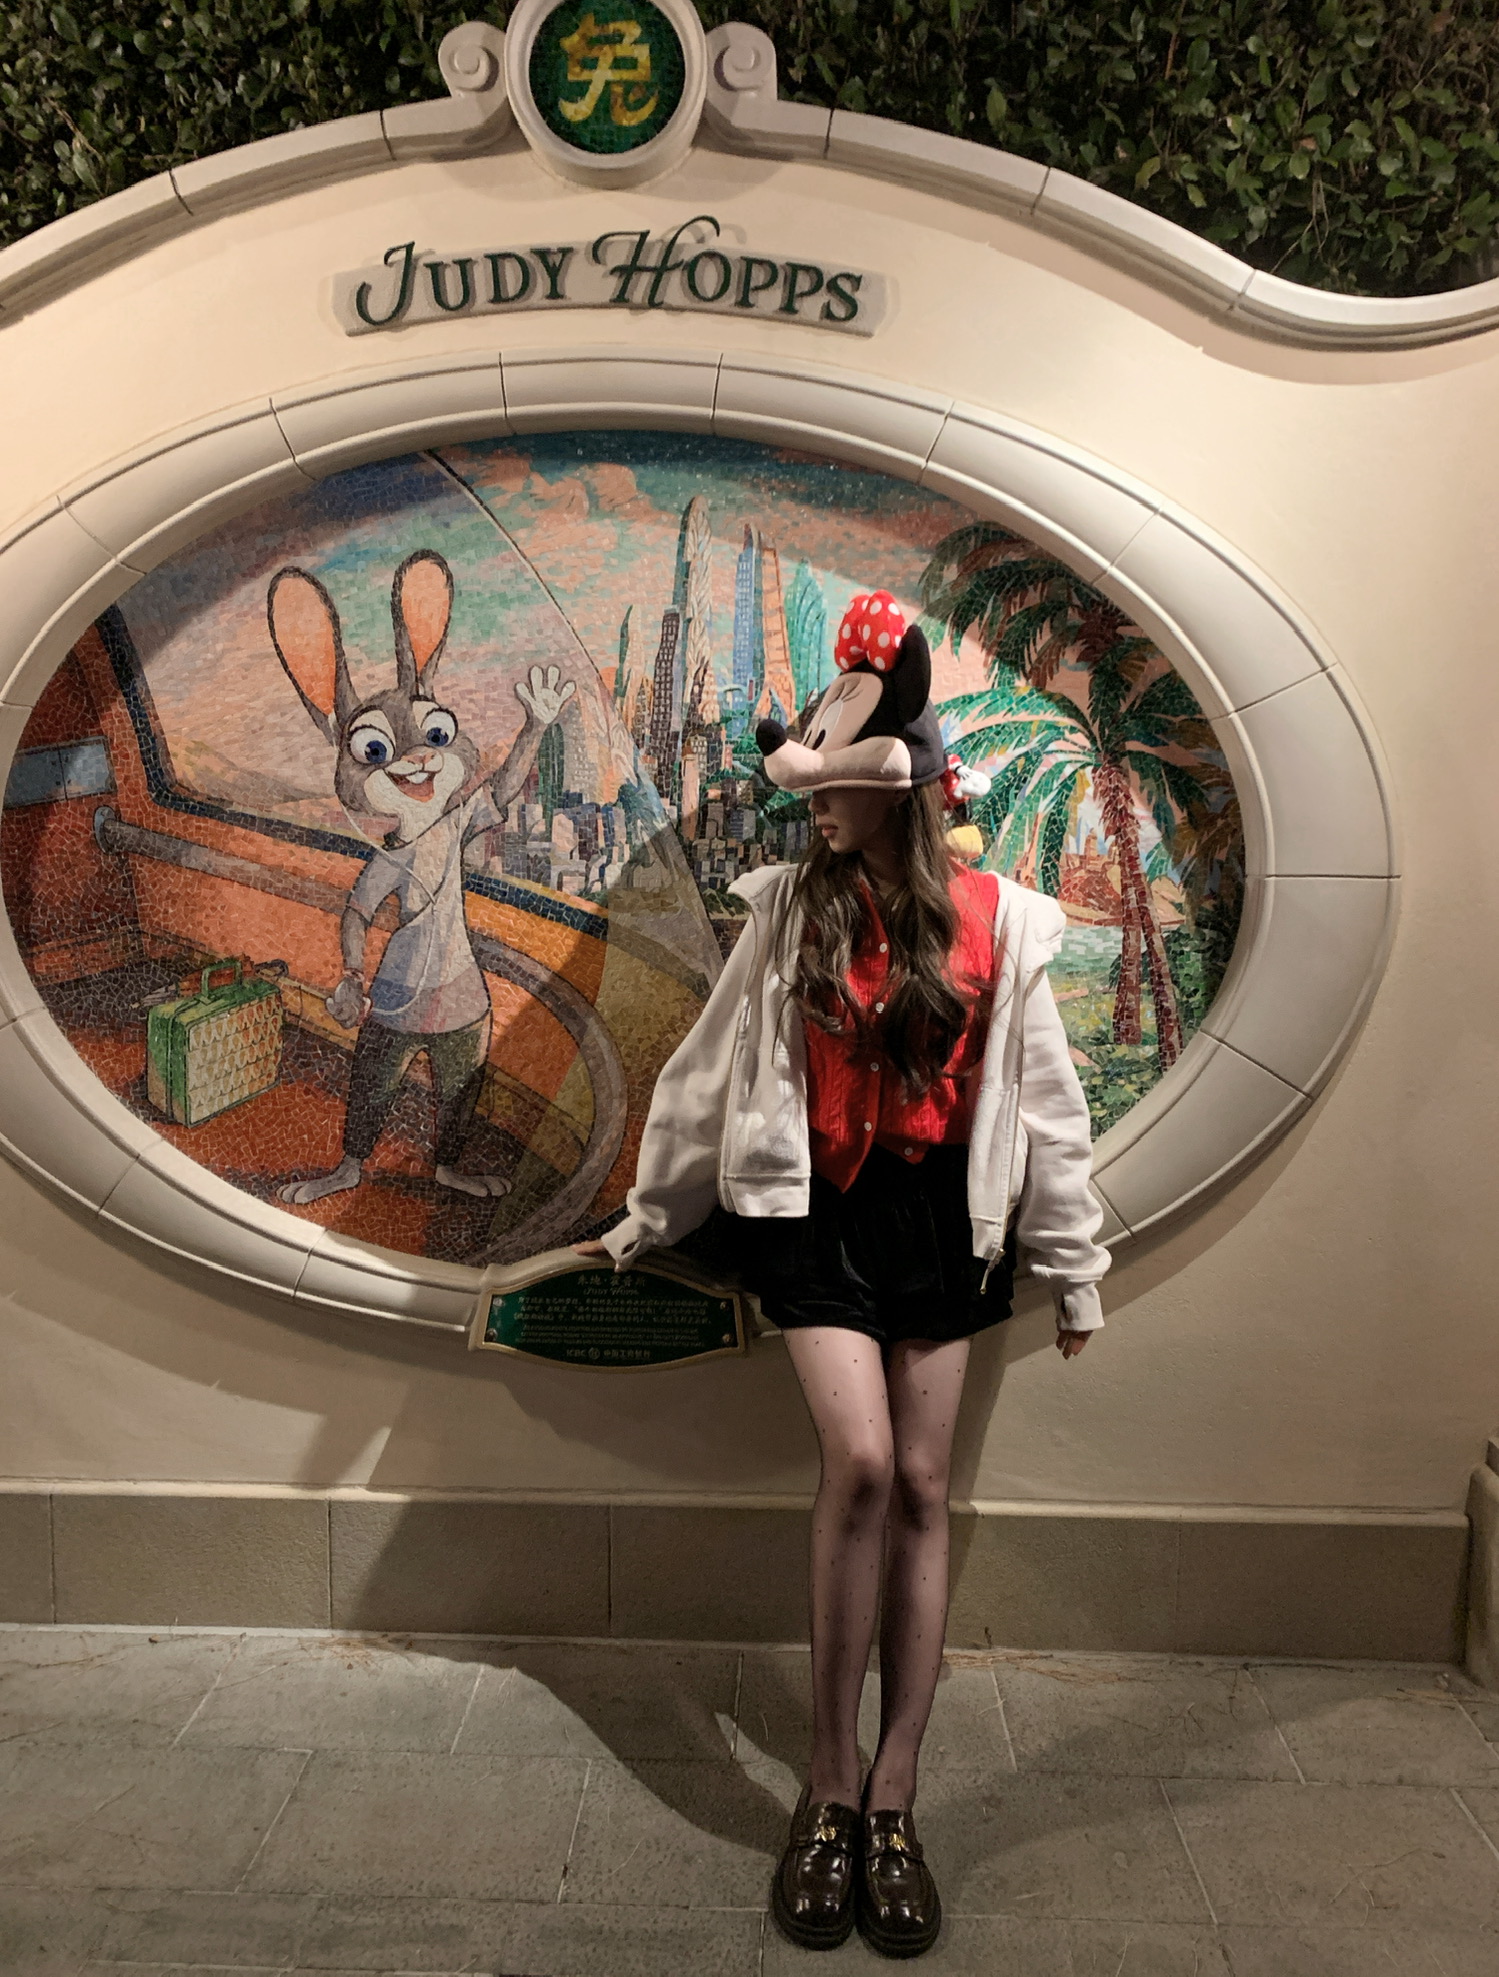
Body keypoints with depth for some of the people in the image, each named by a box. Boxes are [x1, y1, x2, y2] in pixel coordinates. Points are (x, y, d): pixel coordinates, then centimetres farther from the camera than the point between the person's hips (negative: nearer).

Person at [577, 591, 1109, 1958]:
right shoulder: (791, 907, 0)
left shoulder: (995, 921, -1)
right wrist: (646, 1218, 12)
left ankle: (893, 1798, 17)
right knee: (860, 1460, -15)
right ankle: (832, 1783, 4)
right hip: (813, 1209, -1)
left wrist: (1074, 1266, 7)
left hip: (941, 1214, 1)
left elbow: (1044, 1098, 3)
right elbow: (710, 1070, 6)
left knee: (920, 1486, 4)